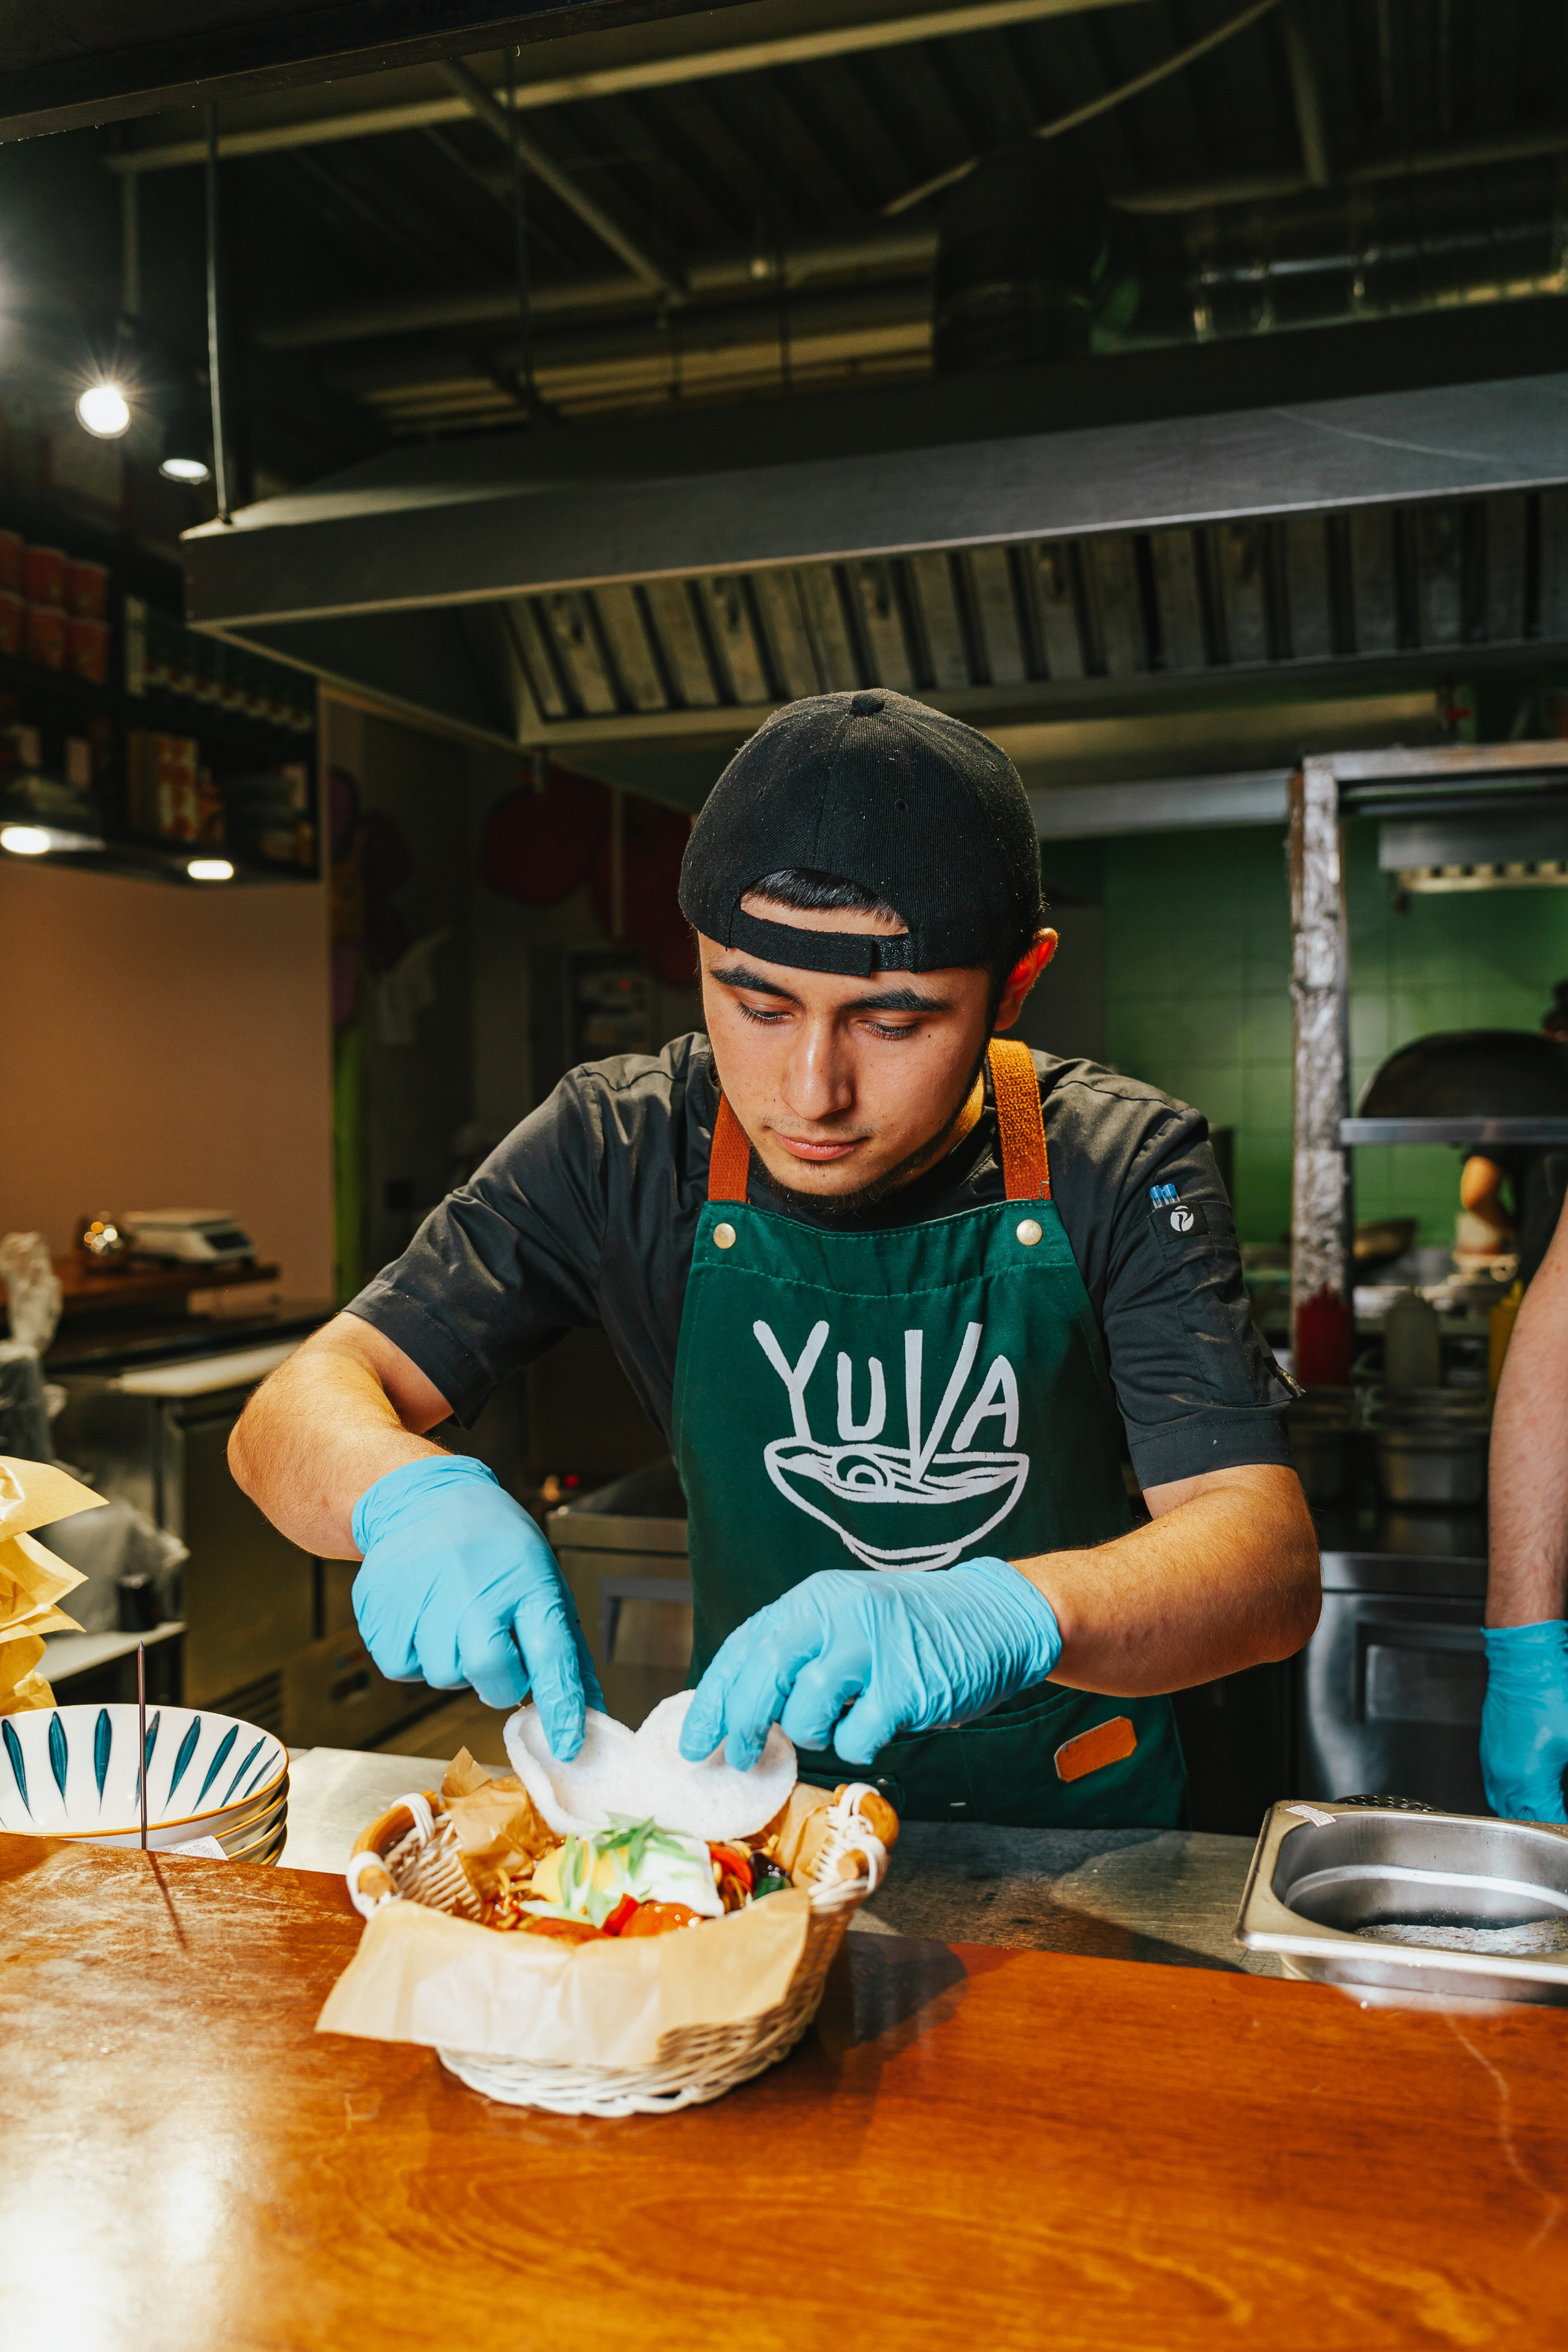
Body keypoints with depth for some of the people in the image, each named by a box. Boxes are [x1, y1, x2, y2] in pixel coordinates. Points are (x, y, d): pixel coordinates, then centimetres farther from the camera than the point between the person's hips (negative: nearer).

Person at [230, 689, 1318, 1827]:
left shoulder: (1121, 1170, -15)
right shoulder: (621, 1152, -12)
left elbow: (1272, 1566, -23)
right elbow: (299, 1410, -12)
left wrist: (1005, 1615, -44)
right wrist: (410, 1493, -37)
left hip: (1075, 1823, 1)